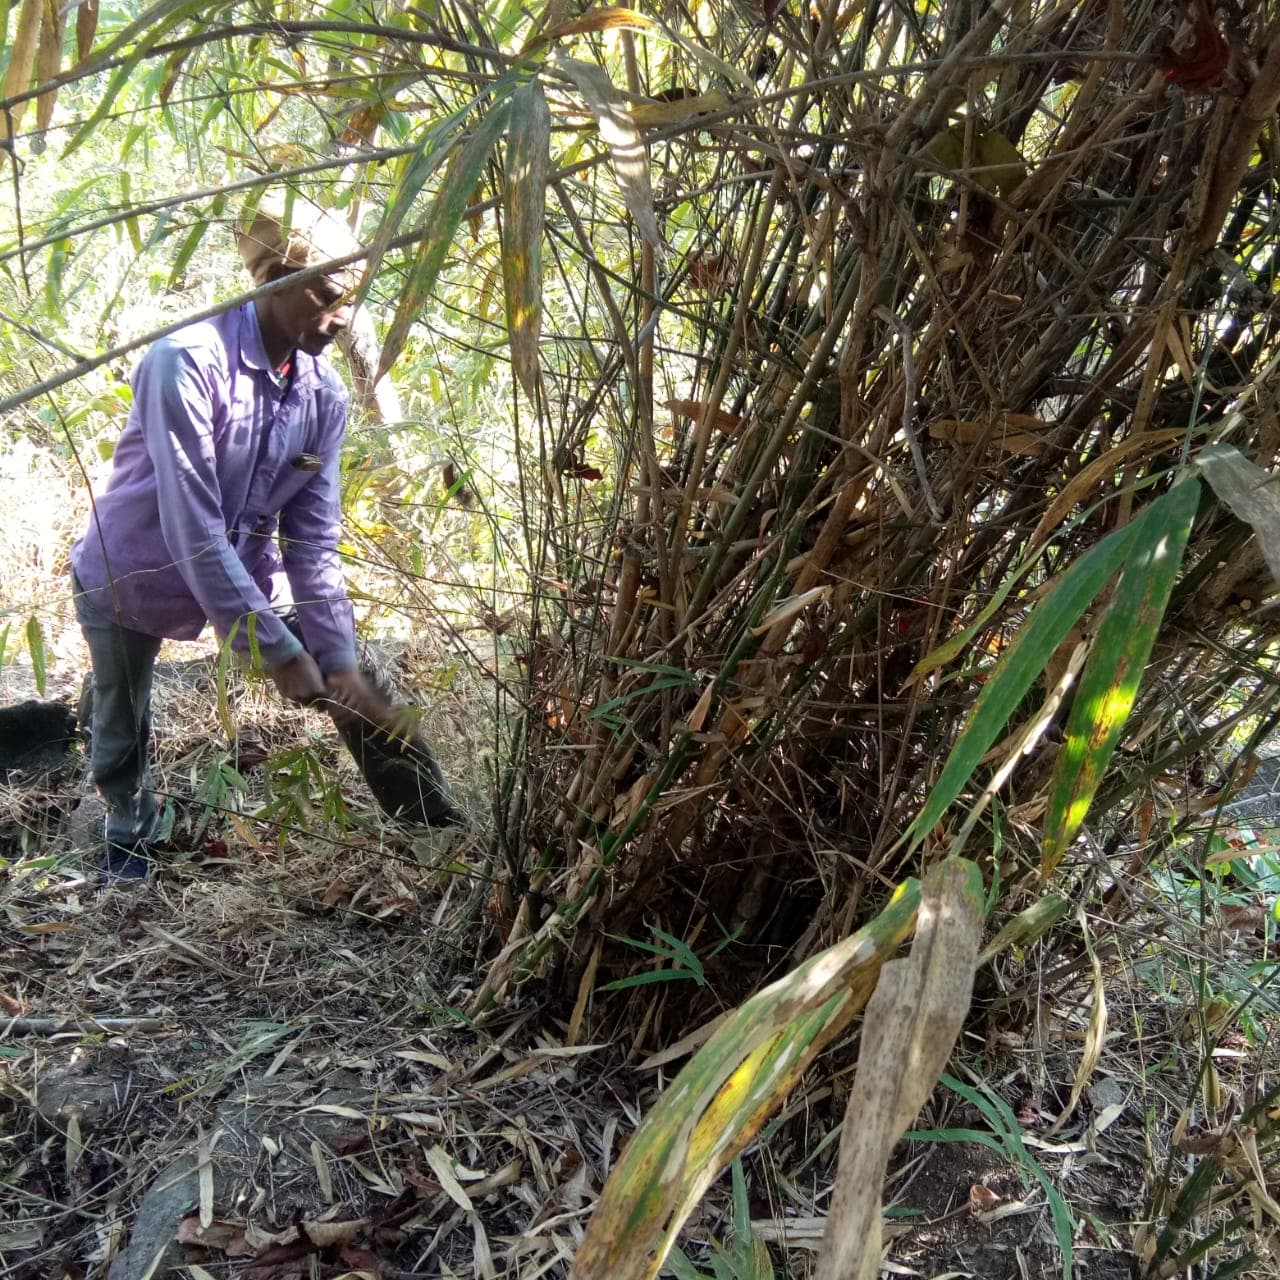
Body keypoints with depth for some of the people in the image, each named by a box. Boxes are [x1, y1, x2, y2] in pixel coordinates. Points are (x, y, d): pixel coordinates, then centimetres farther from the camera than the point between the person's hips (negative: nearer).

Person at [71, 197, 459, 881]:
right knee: (121, 738, 11)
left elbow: (313, 540, -8)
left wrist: (339, 656, -14)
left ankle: (444, 832, 14)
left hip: (245, 574, 4)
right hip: (129, 579, -4)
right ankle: (129, 832, 44)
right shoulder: (187, 361, -27)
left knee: (361, 693, 0)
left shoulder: (324, 393, -11)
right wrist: (279, 651, -28)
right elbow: (192, 528, -30)